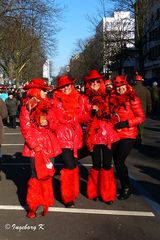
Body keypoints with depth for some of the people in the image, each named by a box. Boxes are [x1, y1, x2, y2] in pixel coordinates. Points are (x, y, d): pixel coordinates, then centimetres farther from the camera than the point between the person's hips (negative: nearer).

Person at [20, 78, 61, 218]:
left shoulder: (47, 105, 12)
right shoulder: (27, 107, -3)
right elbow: (25, 128, -8)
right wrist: (34, 145, -14)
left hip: (48, 144, 5)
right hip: (35, 145, -5)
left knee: (46, 174, 8)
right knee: (37, 174, -4)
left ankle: (45, 203, 21)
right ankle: (32, 206, 9)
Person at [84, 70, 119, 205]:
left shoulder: (106, 97, 10)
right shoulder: (86, 99, 6)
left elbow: (111, 114, 12)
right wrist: (93, 111, -14)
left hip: (108, 133, 1)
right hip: (93, 134, -1)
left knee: (107, 164, -1)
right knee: (96, 164, 4)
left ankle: (108, 194, 12)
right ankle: (94, 192, 22)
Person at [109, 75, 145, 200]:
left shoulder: (132, 99, -8)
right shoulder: (113, 98, 8)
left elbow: (141, 117, -9)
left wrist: (125, 123, -18)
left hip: (128, 135, -5)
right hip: (115, 134, 6)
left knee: (119, 161, -8)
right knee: (117, 161, 9)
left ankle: (127, 187, 13)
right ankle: (124, 187, 27)